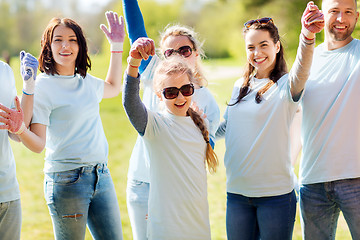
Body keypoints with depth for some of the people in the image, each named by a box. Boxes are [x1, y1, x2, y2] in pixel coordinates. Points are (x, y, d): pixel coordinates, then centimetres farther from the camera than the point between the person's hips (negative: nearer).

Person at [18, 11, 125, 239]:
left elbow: (114, 88, 33)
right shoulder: (42, 86, -9)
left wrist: (117, 46, 27)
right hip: (67, 179, -6)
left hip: (101, 175, 6)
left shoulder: (87, 82, 9)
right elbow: (38, 143, -14)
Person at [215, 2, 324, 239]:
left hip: (276, 194, -5)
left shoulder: (286, 85, -7)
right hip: (237, 192, 5)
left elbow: (300, 72, -31)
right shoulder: (240, 87, 10)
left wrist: (308, 36, -50)